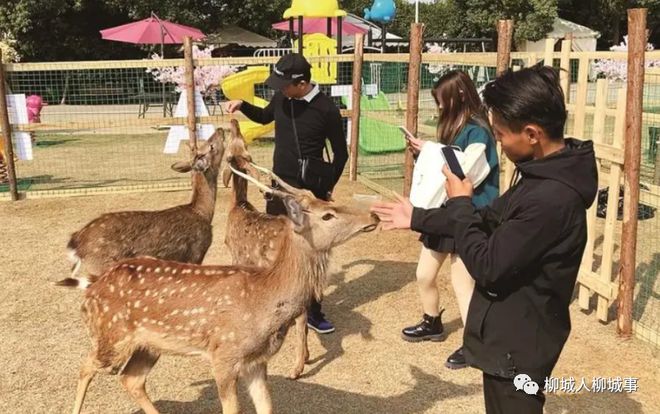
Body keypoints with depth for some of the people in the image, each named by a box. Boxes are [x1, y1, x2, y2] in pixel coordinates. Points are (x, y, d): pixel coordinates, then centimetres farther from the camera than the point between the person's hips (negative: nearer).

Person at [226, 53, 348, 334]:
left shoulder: (326, 108, -16)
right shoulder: (281, 98, -2)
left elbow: (341, 153, -5)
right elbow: (264, 117, 22)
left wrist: (328, 187, -5)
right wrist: (242, 105, 3)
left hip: (310, 191, -4)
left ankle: (313, 312, 18)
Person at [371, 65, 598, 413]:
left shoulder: (552, 198, -31)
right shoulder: (543, 175, 1)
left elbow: (486, 266, -26)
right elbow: (489, 220, 13)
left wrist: (459, 203, -13)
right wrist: (416, 218, 14)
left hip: (517, 345, -9)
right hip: (512, 334, 9)